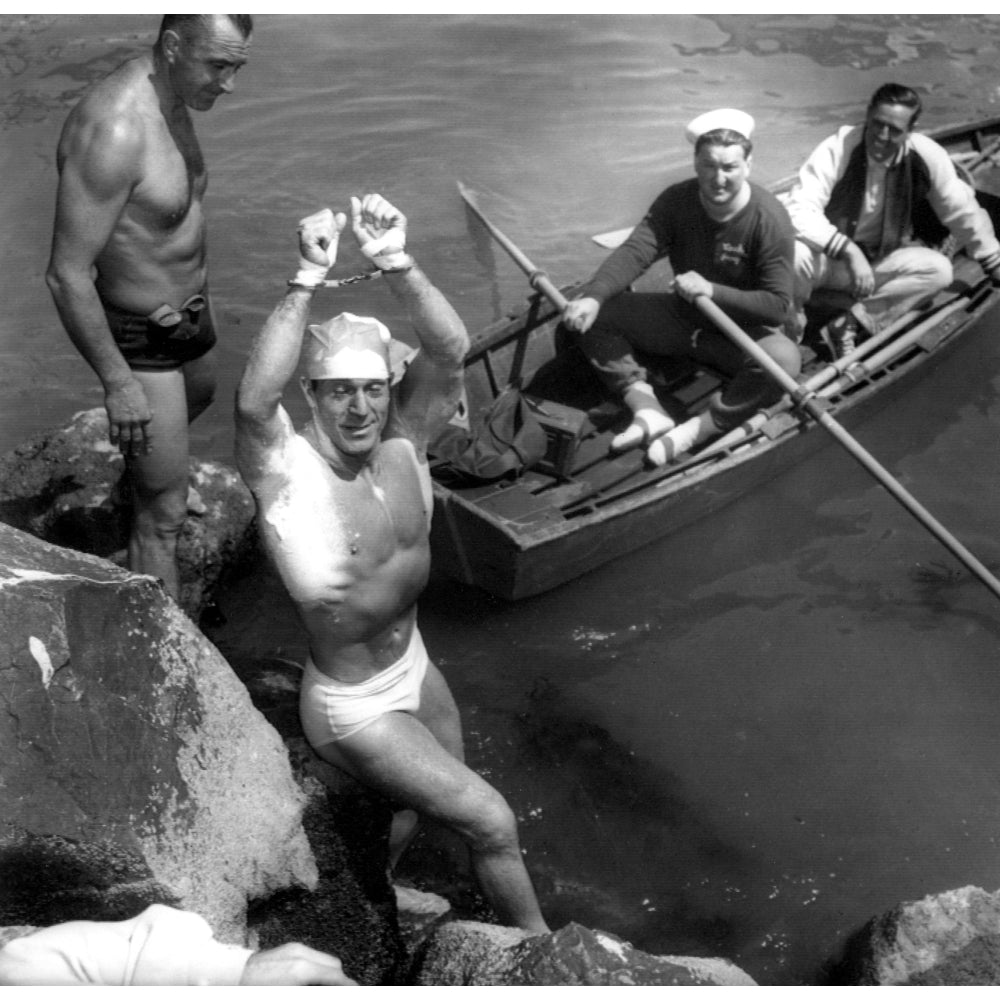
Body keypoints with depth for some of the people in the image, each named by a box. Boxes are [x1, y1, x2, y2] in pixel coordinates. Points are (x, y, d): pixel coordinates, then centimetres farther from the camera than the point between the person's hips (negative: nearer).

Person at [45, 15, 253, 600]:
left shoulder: (174, 97, -4)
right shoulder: (112, 130, -34)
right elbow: (68, 276, -30)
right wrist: (118, 383, -25)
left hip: (186, 311, 10)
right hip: (138, 337, -10)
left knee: (200, 397, 39)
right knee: (164, 515, -5)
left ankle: (139, 469, 70)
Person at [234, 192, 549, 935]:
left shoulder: (402, 442, -10)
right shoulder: (285, 471, -24)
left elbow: (451, 349, -23)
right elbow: (254, 398, -45)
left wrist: (396, 263, -37)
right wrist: (309, 279, -48)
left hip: (414, 665, 6)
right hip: (353, 706, -6)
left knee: (429, 805, 28)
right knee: (491, 821, -1)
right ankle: (540, 946, 26)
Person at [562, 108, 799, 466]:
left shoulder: (769, 219, -21)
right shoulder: (677, 201, -10)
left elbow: (778, 305, -23)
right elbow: (634, 252, -23)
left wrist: (711, 290, -34)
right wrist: (593, 296, -41)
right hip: (682, 317, 4)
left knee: (784, 358, -37)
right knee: (592, 316, -11)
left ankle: (695, 431, -26)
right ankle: (648, 410, -18)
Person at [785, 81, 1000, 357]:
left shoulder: (926, 156, -13)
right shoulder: (838, 148, -22)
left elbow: (962, 212, 1)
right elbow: (799, 210, -30)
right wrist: (847, 250, -41)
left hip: (880, 259, 3)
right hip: (829, 257, -3)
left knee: (938, 269, -20)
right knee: (795, 254, -36)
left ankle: (851, 323, -22)